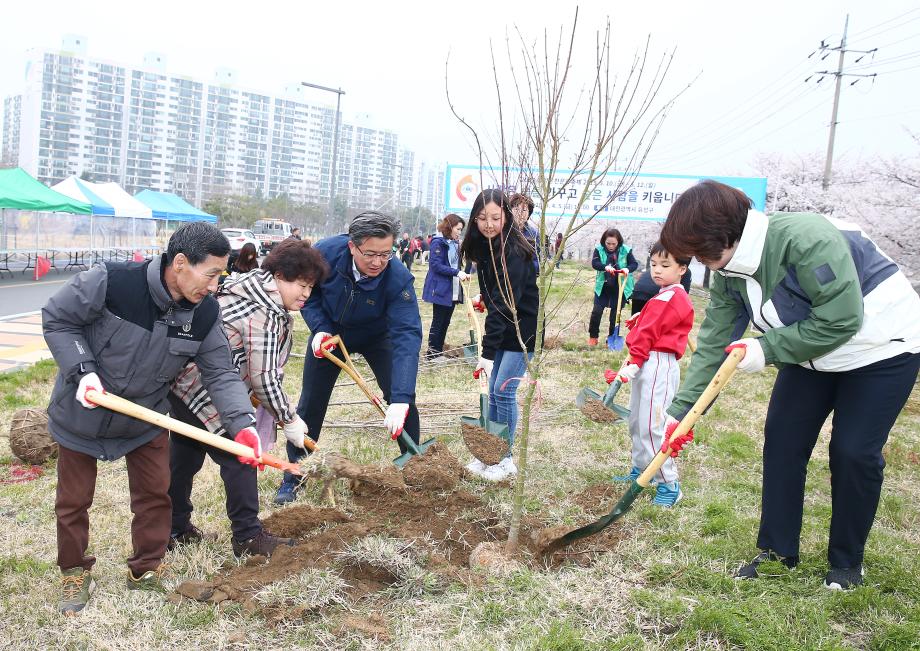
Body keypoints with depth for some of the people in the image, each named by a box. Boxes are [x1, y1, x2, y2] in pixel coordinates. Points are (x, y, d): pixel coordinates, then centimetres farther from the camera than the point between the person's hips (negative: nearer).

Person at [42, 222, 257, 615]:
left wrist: (242, 424, -28)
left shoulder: (205, 313, -16)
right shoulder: (110, 282, -30)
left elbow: (220, 373, -14)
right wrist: (82, 371, -26)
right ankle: (74, 574, 35)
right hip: (82, 413, -3)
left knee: (155, 494, 9)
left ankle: (146, 572, 29)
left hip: (146, 418, 3)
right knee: (73, 500, 12)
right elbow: (56, 319, -16)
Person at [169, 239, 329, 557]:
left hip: (179, 382, 11)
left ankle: (175, 529, 32)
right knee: (238, 457, -4)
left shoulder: (250, 290, 13)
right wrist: (288, 419, -8)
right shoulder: (265, 315, -20)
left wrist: (286, 409, 13)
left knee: (185, 454, 19)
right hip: (203, 392, -11)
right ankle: (248, 537, 4)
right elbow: (263, 378, -20)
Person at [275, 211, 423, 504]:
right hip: (329, 332, 1)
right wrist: (320, 329, -28)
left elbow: (406, 337, -44)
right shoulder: (325, 253, -31)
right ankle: (292, 478, 17)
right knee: (310, 403, 2)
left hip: (377, 337, -1)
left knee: (402, 400, -10)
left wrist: (400, 400, -54)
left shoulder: (399, 279, -37)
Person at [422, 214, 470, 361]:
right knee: (438, 323, -1)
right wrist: (457, 272, -23)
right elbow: (436, 265, -19)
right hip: (441, 290, -8)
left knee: (445, 322, 11)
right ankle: (432, 353, 8)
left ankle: (438, 352, 18)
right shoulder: (438, 242, -11)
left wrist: (462, 274, 1)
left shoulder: (455, 243, 14)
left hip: (453, 291, 8)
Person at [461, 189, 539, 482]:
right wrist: (484, 297, 8)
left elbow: (504, 304, -31)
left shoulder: (514, 253, -25)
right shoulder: (485, 246, 2)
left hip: (523, 329, -8)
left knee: (504, 390, -8)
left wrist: (488, 352, -34)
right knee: (494, 390, 9)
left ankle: (505, 459, 6)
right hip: (503, 326, 8)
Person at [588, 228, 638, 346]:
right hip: (603, 287, 0)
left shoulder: (625, 251, -8)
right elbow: (594, 263, -16)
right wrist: (605, 267, -36)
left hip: (620, 288, 0)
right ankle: (593, 337, 12)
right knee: (597, 311, -5)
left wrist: (627, 269, -29)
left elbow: (634, 264, -7)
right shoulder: (599, 250, -6)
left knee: (615, 314, 7)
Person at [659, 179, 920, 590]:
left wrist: (767, 349, -30)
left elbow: (841, 319, -34)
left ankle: (847, 563, 14)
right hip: (811, 351, 7)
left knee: (854, 452, -6)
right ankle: (778, 552, 15)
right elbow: (713, 343, -8)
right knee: (782, 440, 2)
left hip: (881, 348, -7)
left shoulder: (805, 239, -36)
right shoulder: (728, 272, -11)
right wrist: (680, 410, -12)